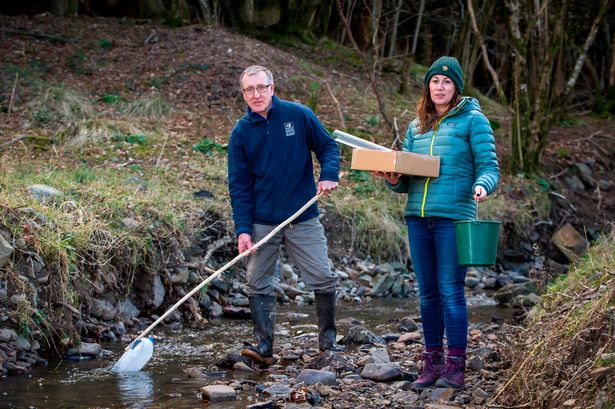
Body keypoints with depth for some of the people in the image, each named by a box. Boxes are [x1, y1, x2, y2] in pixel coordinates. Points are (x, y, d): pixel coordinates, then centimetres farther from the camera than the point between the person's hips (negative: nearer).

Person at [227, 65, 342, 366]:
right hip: (262, 223, 1)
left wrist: (329, 175, -14)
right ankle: (264, 346, 8)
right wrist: (242, 229, -9)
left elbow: (328, 146, 7)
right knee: (257, 285, 0)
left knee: (323, 279, -2)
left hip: (303, 219, -1)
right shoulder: (241, 132, 0)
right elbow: (239, 185, 0)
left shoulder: (298, 115, -2)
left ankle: (328, 340, 16)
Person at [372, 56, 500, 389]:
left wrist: (482, 185, -26)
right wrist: (393, 180, -6)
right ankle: (432, 363, 17)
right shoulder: (417, 127, 16)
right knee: (428, 293, 9)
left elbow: (489, 166, -5)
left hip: (453, 216, -5)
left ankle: (455, 368, 1)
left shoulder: (472, 120, 1)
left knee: (450, 291, -6)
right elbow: (407, 180, 17)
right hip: (418, 217, 5)